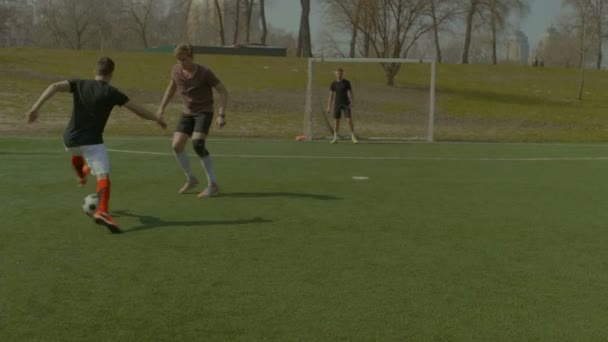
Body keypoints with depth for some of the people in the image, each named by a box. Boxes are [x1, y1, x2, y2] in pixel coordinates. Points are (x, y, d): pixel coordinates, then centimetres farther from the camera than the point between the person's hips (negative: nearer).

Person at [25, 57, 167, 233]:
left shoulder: (80, 84, 6)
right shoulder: (111, 93, -4)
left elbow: (54, 87, -10)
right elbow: (138, 110, 0)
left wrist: (36, 107, -14)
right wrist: (157, 118, 15)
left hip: (70, 139, 5)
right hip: (91, 141, -5)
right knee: (103, 176, -13)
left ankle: (81, 175, 63)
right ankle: (102, 212, -35)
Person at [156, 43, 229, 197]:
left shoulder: (205, 73, -19)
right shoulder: (176, 70, -5)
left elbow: (223, 91, -13)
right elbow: (172, 87, 16)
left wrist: (221, 115, -22)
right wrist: (162, 107, 14)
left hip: (204, 112, -5)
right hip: (187, 113, 6)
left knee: (197, 144, -25)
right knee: (176, 146, -7)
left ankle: (212, 184, -16)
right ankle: (191, 178, 16)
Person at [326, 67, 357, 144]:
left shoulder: (346, 82, 0)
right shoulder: (333, 84, 4)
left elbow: (350, 93, 0)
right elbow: (331, 95, 6)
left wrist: (351, 102, -13)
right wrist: (329, 106, 3)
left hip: (346, 104, -2)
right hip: (337, 104, 2)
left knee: (349, 120, -8)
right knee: (336, 120, 4)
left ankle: (353, 137, -3)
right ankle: (335, 138, 13)